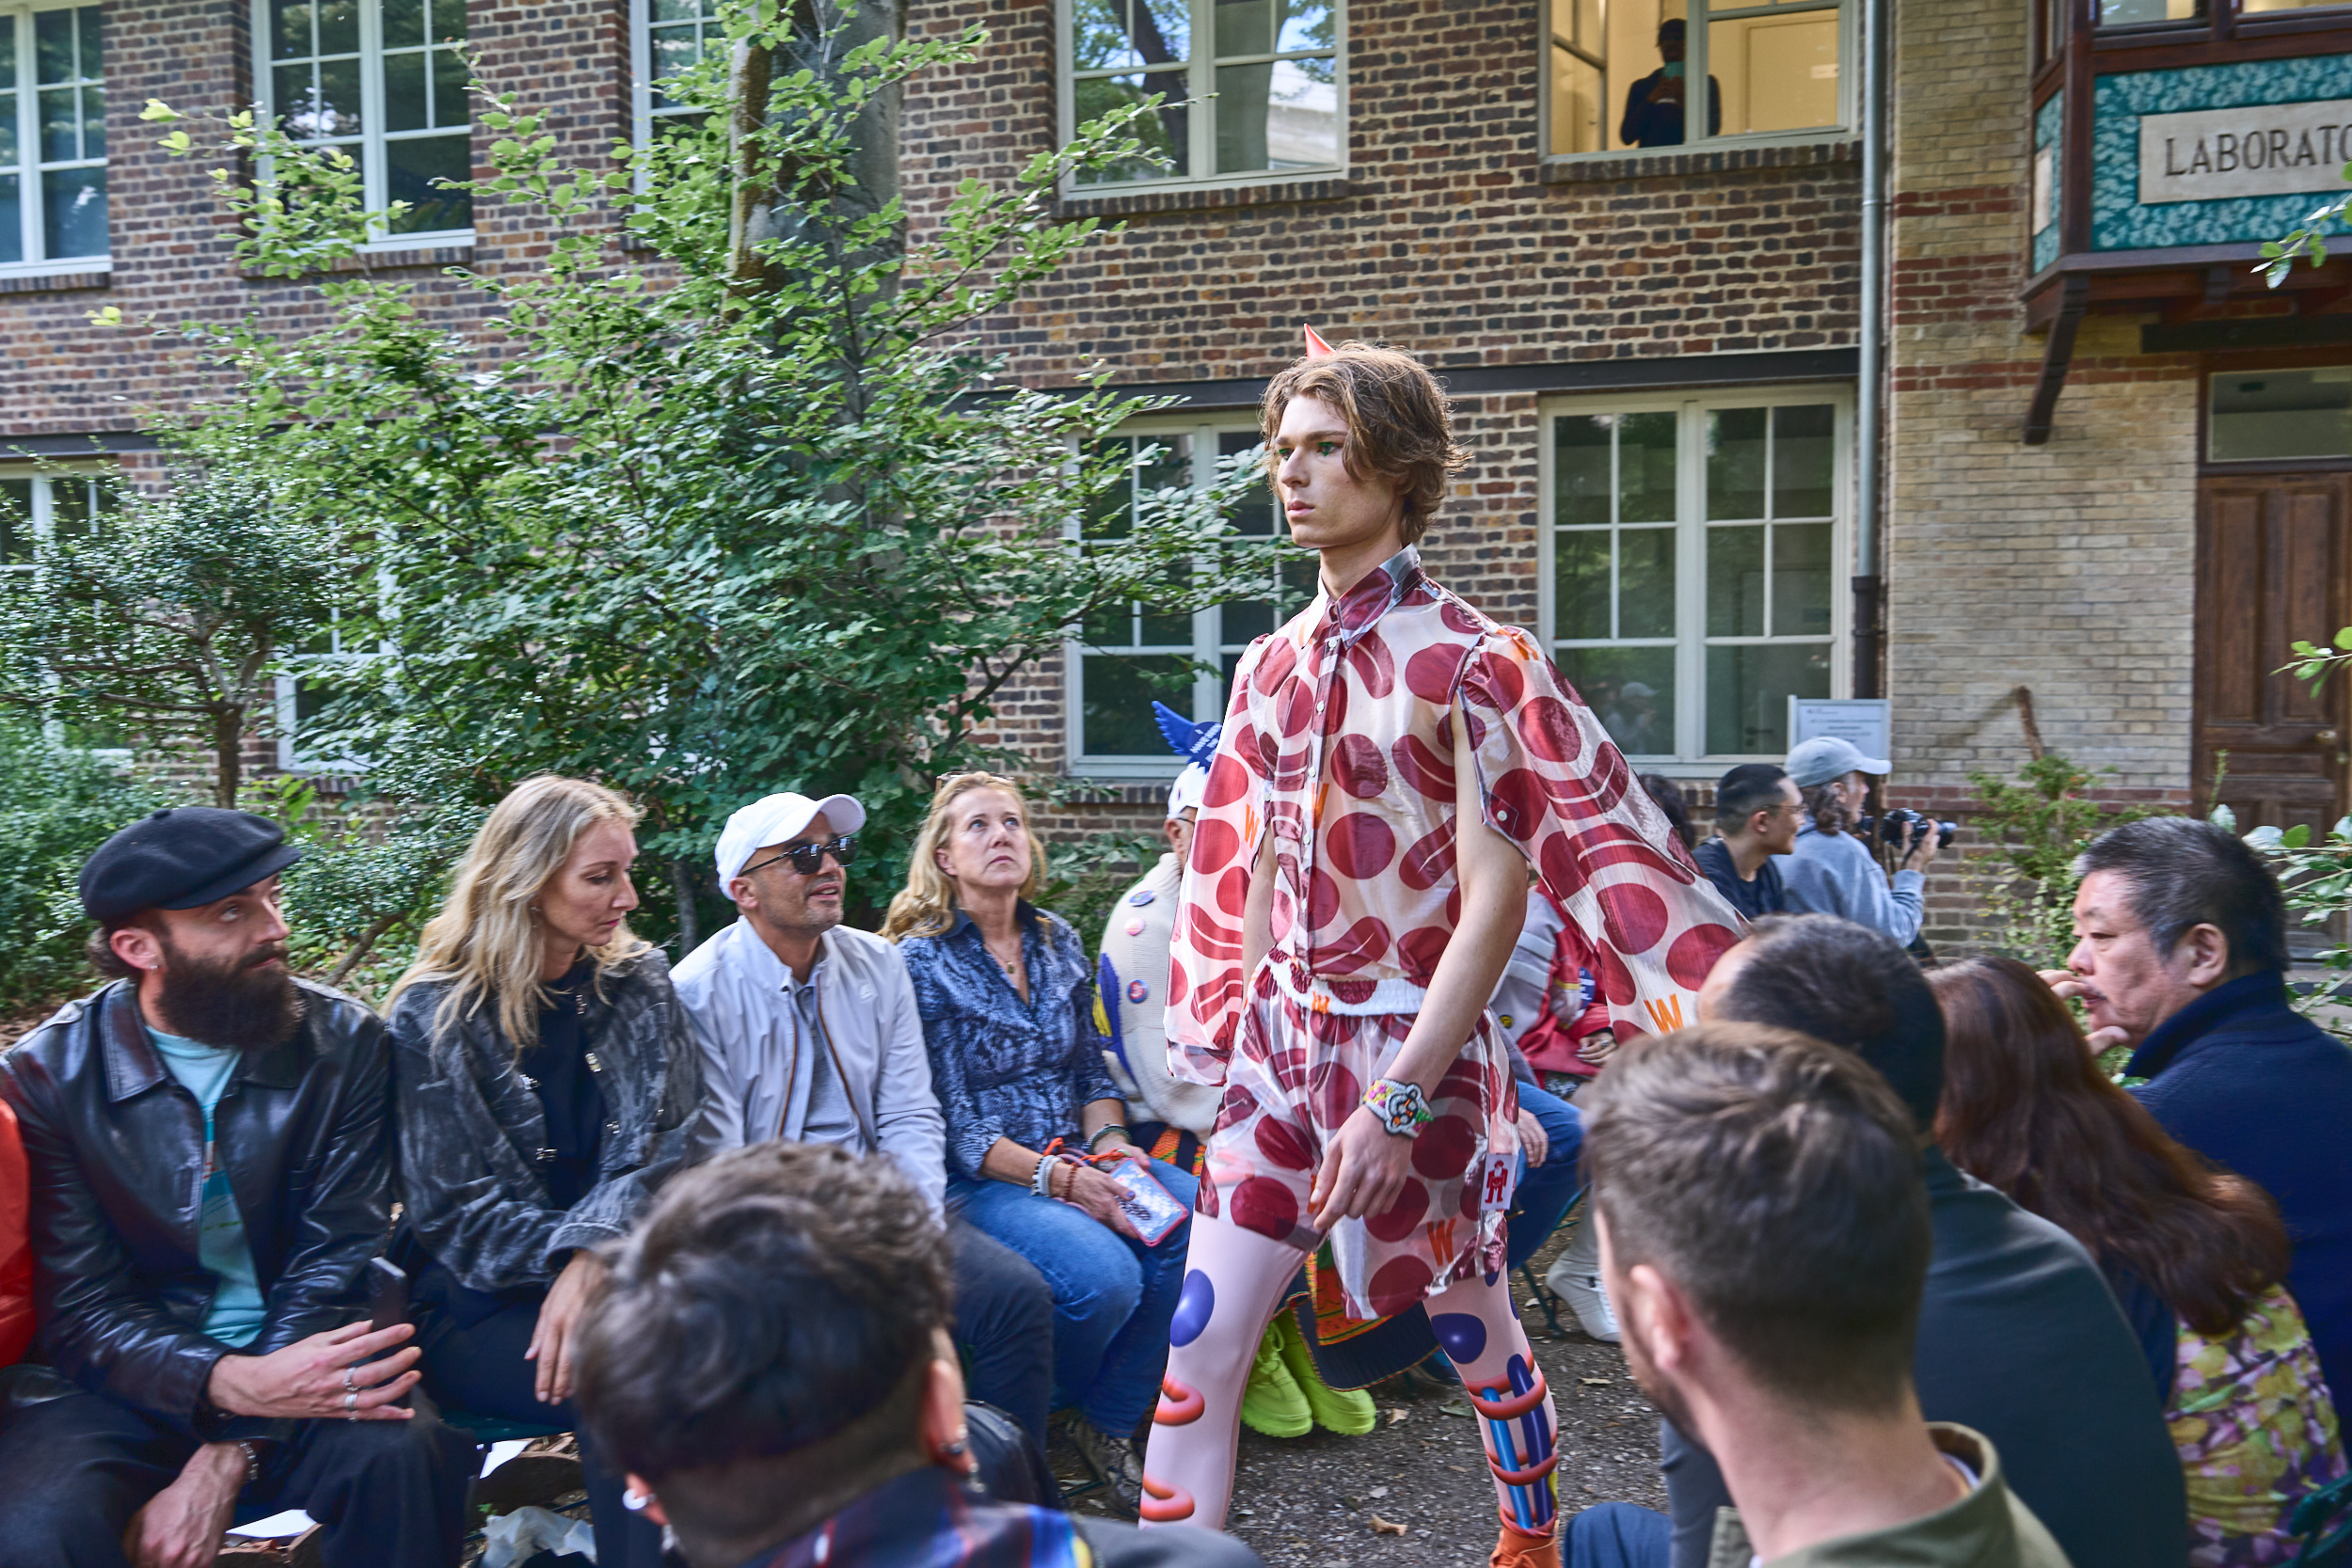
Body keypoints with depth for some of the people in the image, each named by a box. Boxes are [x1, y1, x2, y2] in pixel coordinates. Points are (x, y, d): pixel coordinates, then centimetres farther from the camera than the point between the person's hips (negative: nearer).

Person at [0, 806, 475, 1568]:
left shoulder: (341, 1041, -4)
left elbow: (333, 1263, -8)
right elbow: (84, 1310, -9)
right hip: (121, 1382, 0)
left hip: (295, 1355, 1)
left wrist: (224, 1462, -21)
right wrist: (235, 1386, -30)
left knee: (406, 1454, -29)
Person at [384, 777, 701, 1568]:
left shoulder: (639, 985, 6)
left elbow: (663, 1150, -2)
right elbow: (459, 1212, -6)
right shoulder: (434, 1016, -4)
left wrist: (592, 1257, -20)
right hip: (478, 1305, -3)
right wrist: (577, 1261, -20)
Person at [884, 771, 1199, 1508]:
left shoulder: (1058, 941, 11)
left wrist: (1110, 1143, -5)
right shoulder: (921, 962, -7)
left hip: (1076, 1158, 6)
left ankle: (1108, 1421, -2)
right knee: (1105, 1275, -31)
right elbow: (950, 1122, -11)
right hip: (979, 1179, -6)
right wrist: (1059, 1178, -18)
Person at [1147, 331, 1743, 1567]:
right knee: (1200, 1347, 0)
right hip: (1280, 1044, 5)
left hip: (1416, 1046, -4)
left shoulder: (1470, 661, -12)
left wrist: (1396, 1102, -20)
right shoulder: (1272, 665, 6)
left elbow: (1492, 899, -16)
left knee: (1476, 1338, 16)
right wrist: (1246, 1037, 11)